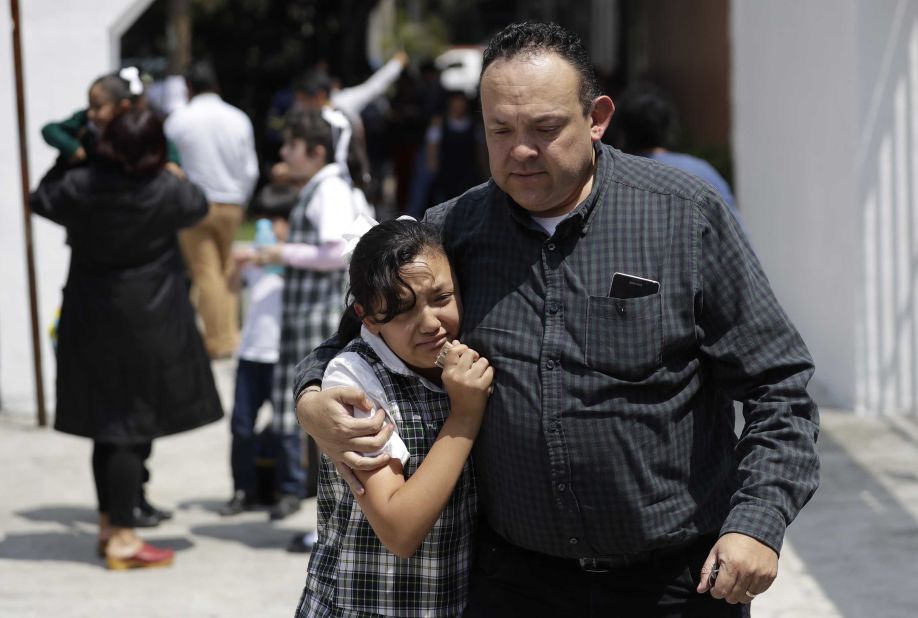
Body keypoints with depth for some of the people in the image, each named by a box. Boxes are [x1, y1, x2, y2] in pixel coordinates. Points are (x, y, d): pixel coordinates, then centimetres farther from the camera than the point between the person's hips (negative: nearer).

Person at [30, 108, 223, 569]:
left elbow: (41, 200, 12)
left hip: (91, 324, 4)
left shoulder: (79, 189, -9)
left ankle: (109, 525, 28)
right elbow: (198, 205, 8)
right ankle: (121, 539, -1)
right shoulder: (166, 193, -14)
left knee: (108, 427, 16)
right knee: (133, 430, -1)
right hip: (149, 324, -4)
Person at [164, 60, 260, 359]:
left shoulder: (179, 119, -8)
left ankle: (218, 340, -1)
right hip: (231, 205, 3)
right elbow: (250, 170, 3)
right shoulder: (238, 119, 0)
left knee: (206, 273, -1)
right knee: (226, 269, 15)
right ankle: (231, 331, 13)